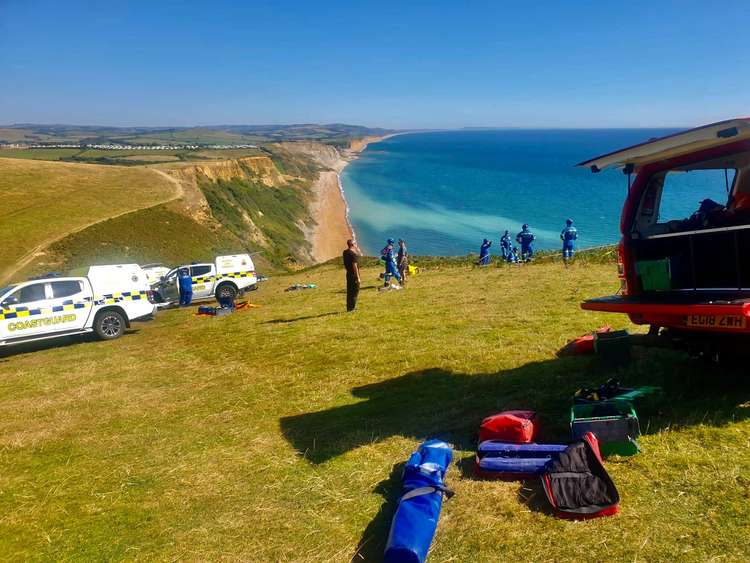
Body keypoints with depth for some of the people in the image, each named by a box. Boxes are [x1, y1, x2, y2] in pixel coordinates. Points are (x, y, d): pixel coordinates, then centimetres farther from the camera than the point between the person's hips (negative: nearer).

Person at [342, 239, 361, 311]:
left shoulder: (345, 252, 8)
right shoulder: (353, 254, -19)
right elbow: (355, 266, -22)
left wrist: (356, 248, 14)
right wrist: (358, 278, -20)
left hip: (348, 274, 9)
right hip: (354, 275, -9)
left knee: (349, 292, 15)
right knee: (355, 292, -1)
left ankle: (349, 308, 21)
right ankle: (352, 308, 1)